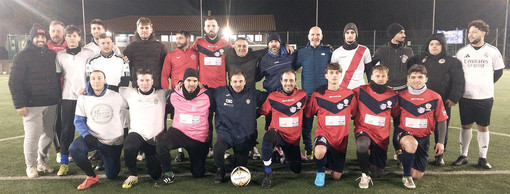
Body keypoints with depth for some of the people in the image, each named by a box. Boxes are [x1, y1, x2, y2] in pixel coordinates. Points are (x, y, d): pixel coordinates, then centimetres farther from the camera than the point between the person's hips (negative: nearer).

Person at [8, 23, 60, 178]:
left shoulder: (51, 55, 11)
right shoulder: (22, 56, -3)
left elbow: (57, 76, 18)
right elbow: (14, 82, -7)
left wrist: (57, 97, 11)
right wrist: (19, 104, -13)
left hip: (51, 104, 5)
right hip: (32, 105, -4)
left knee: (49, 134, 11)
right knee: (32, 136, -2)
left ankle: (42, 161, 28)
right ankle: (31, 165, 16)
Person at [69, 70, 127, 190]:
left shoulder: (116, 96, -7)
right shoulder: (83, 98, -4)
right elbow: (78, 120, -1)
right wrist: (86, 135, -18)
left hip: (114, 141, -1)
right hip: (93, 137, 1)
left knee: (111, 176, 6)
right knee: (74, 149, -31)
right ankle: (92, 177, -7)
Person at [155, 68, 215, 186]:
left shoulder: (207, 95, -9)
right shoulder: (174, 95, -5)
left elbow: (213, 111, 5)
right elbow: (170, 111, 13)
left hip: (199, 138, 0)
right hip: (179, 132, 1)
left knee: (198, 174, 6)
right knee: (161, 144, -32)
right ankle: (168, 175, -8)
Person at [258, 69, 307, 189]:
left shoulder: (302, 96, -3)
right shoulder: (272, 97, -8)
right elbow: (261, 112, 1)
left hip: (294, 138, 3)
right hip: (277, 133, -3)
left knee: (296, 170, 4)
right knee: (268, 137, -39)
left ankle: (283, 159, 40)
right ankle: (267, 172, -20)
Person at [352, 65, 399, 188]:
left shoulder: (392, 96, 3)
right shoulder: (360, 91, -5)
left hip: (382, 136, 3)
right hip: (363, 130, -2)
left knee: (377, 173, 4)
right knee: (362, 144, -40)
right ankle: (365, 175, -17)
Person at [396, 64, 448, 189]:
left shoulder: (435, 98, -4)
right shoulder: (401, 96, -5)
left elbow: (441, 121, 2)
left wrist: (441, 142, -2)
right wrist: (397, 135, -6)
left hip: (423, 137, 2)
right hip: (404, 133, -2)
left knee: (418, 175, 4)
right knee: (412, 144, -40)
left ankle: (404, 157, 37)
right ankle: (406, 176, -15)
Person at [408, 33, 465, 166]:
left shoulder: (452, 61, 5)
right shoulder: (420, 59, 13)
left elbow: (458, 81, -1)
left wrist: (454, 98, -10)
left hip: (443, 102, -2)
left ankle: (440, 155, 20)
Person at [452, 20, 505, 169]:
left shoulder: (493, 51, 1)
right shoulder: (462, 52, 4)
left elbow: (498, 71, 11)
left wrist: (486, 84, 6)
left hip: (485, 97, -1)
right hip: (466, 96, 1)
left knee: (483, 127, 6)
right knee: (466, 126, 7)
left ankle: (483, 158, 17)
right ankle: (463, 155, 17)